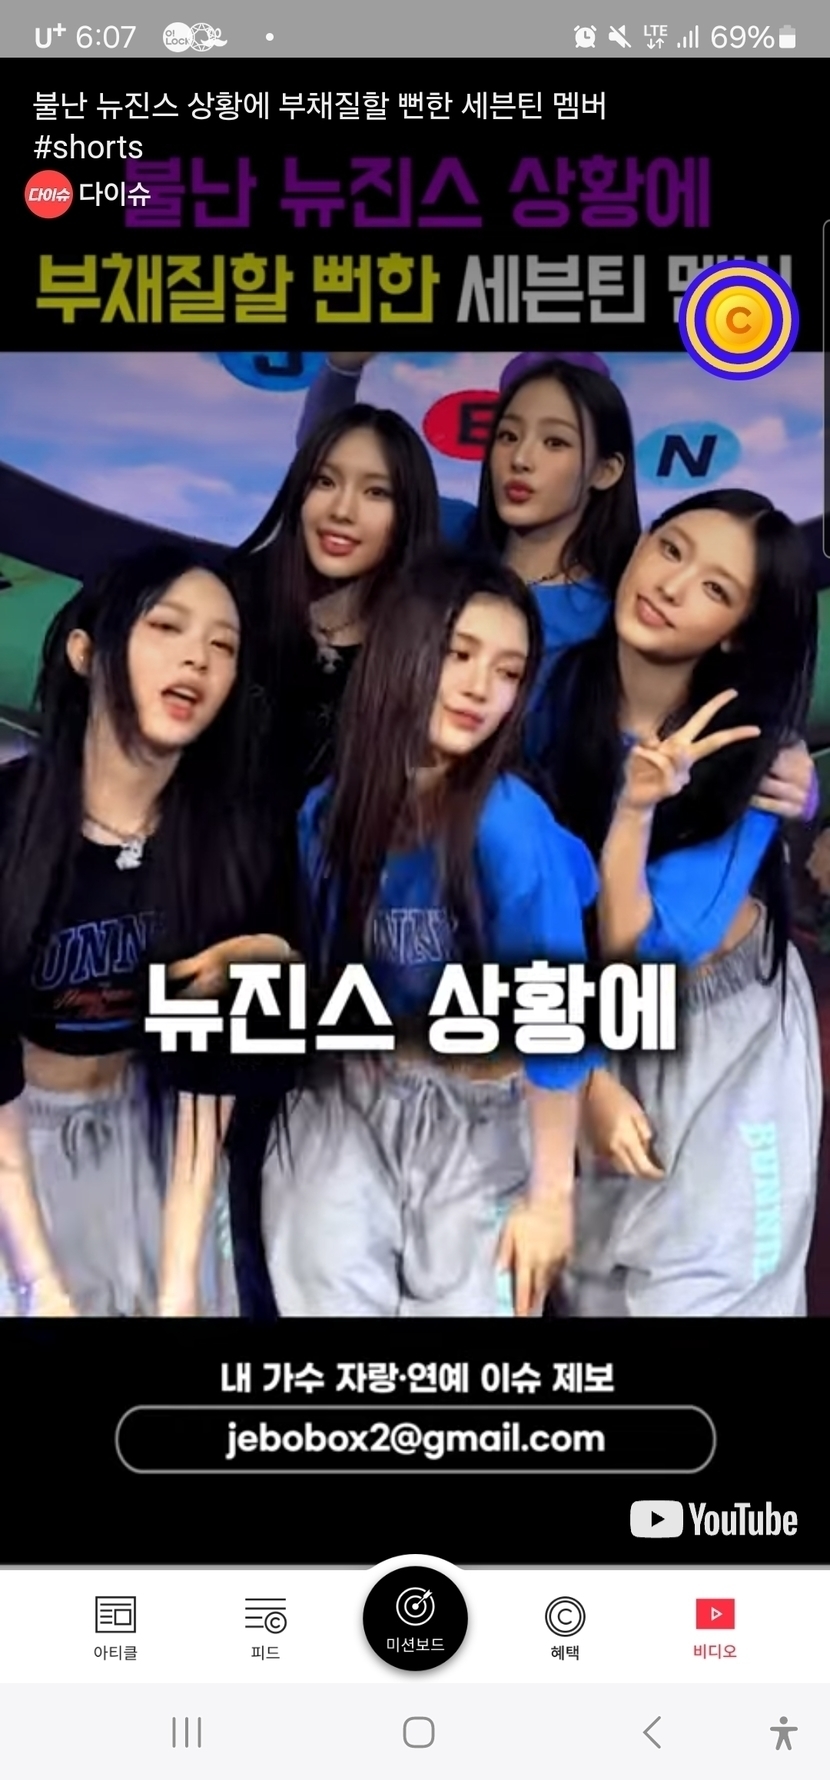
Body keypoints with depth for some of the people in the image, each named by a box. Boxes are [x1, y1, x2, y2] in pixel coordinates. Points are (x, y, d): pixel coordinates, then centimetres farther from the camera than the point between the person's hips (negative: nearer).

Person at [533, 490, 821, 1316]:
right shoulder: (559, 689, -14)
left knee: (691, 1290, 5)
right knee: (589, 1281, 17)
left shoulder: (749, 754, -21)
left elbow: (631, 947, -27)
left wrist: (636, 810, -40)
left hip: (726, 1045, -3)